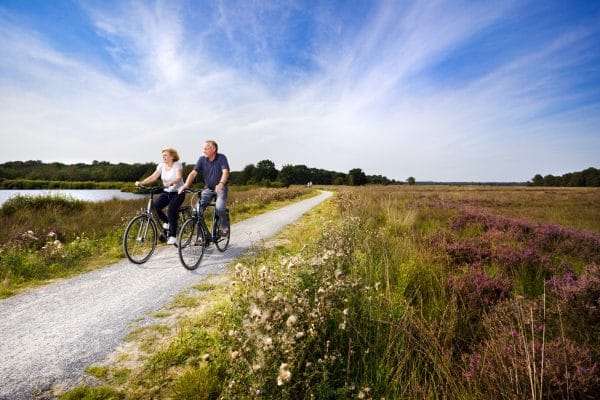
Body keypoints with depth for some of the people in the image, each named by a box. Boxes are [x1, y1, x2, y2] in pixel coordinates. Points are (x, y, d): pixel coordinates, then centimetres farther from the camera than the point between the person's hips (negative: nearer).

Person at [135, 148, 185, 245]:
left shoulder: (178, 165, -10)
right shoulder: (161, 165, 3)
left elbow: (178, 178, -26)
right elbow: (153, 177, -6)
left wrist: (170, 183, -46)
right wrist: (141, 182, -21)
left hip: (178, 193, -5)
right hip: (166, 192, 5)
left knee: (171, 211, -23)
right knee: (155, 206, -18)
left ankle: (172, 236, -10)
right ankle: (166, 222, 10)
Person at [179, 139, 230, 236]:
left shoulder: (221, 158, -11)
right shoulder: (202, 159, -2)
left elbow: (225, 172, -25)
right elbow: (193, 173, -9)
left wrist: (221, 184, -44)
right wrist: (186, 185, -27)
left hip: (220, 188, -3)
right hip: (207, 188, 4)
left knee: (219, 207, -28)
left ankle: (225, 227, 1)